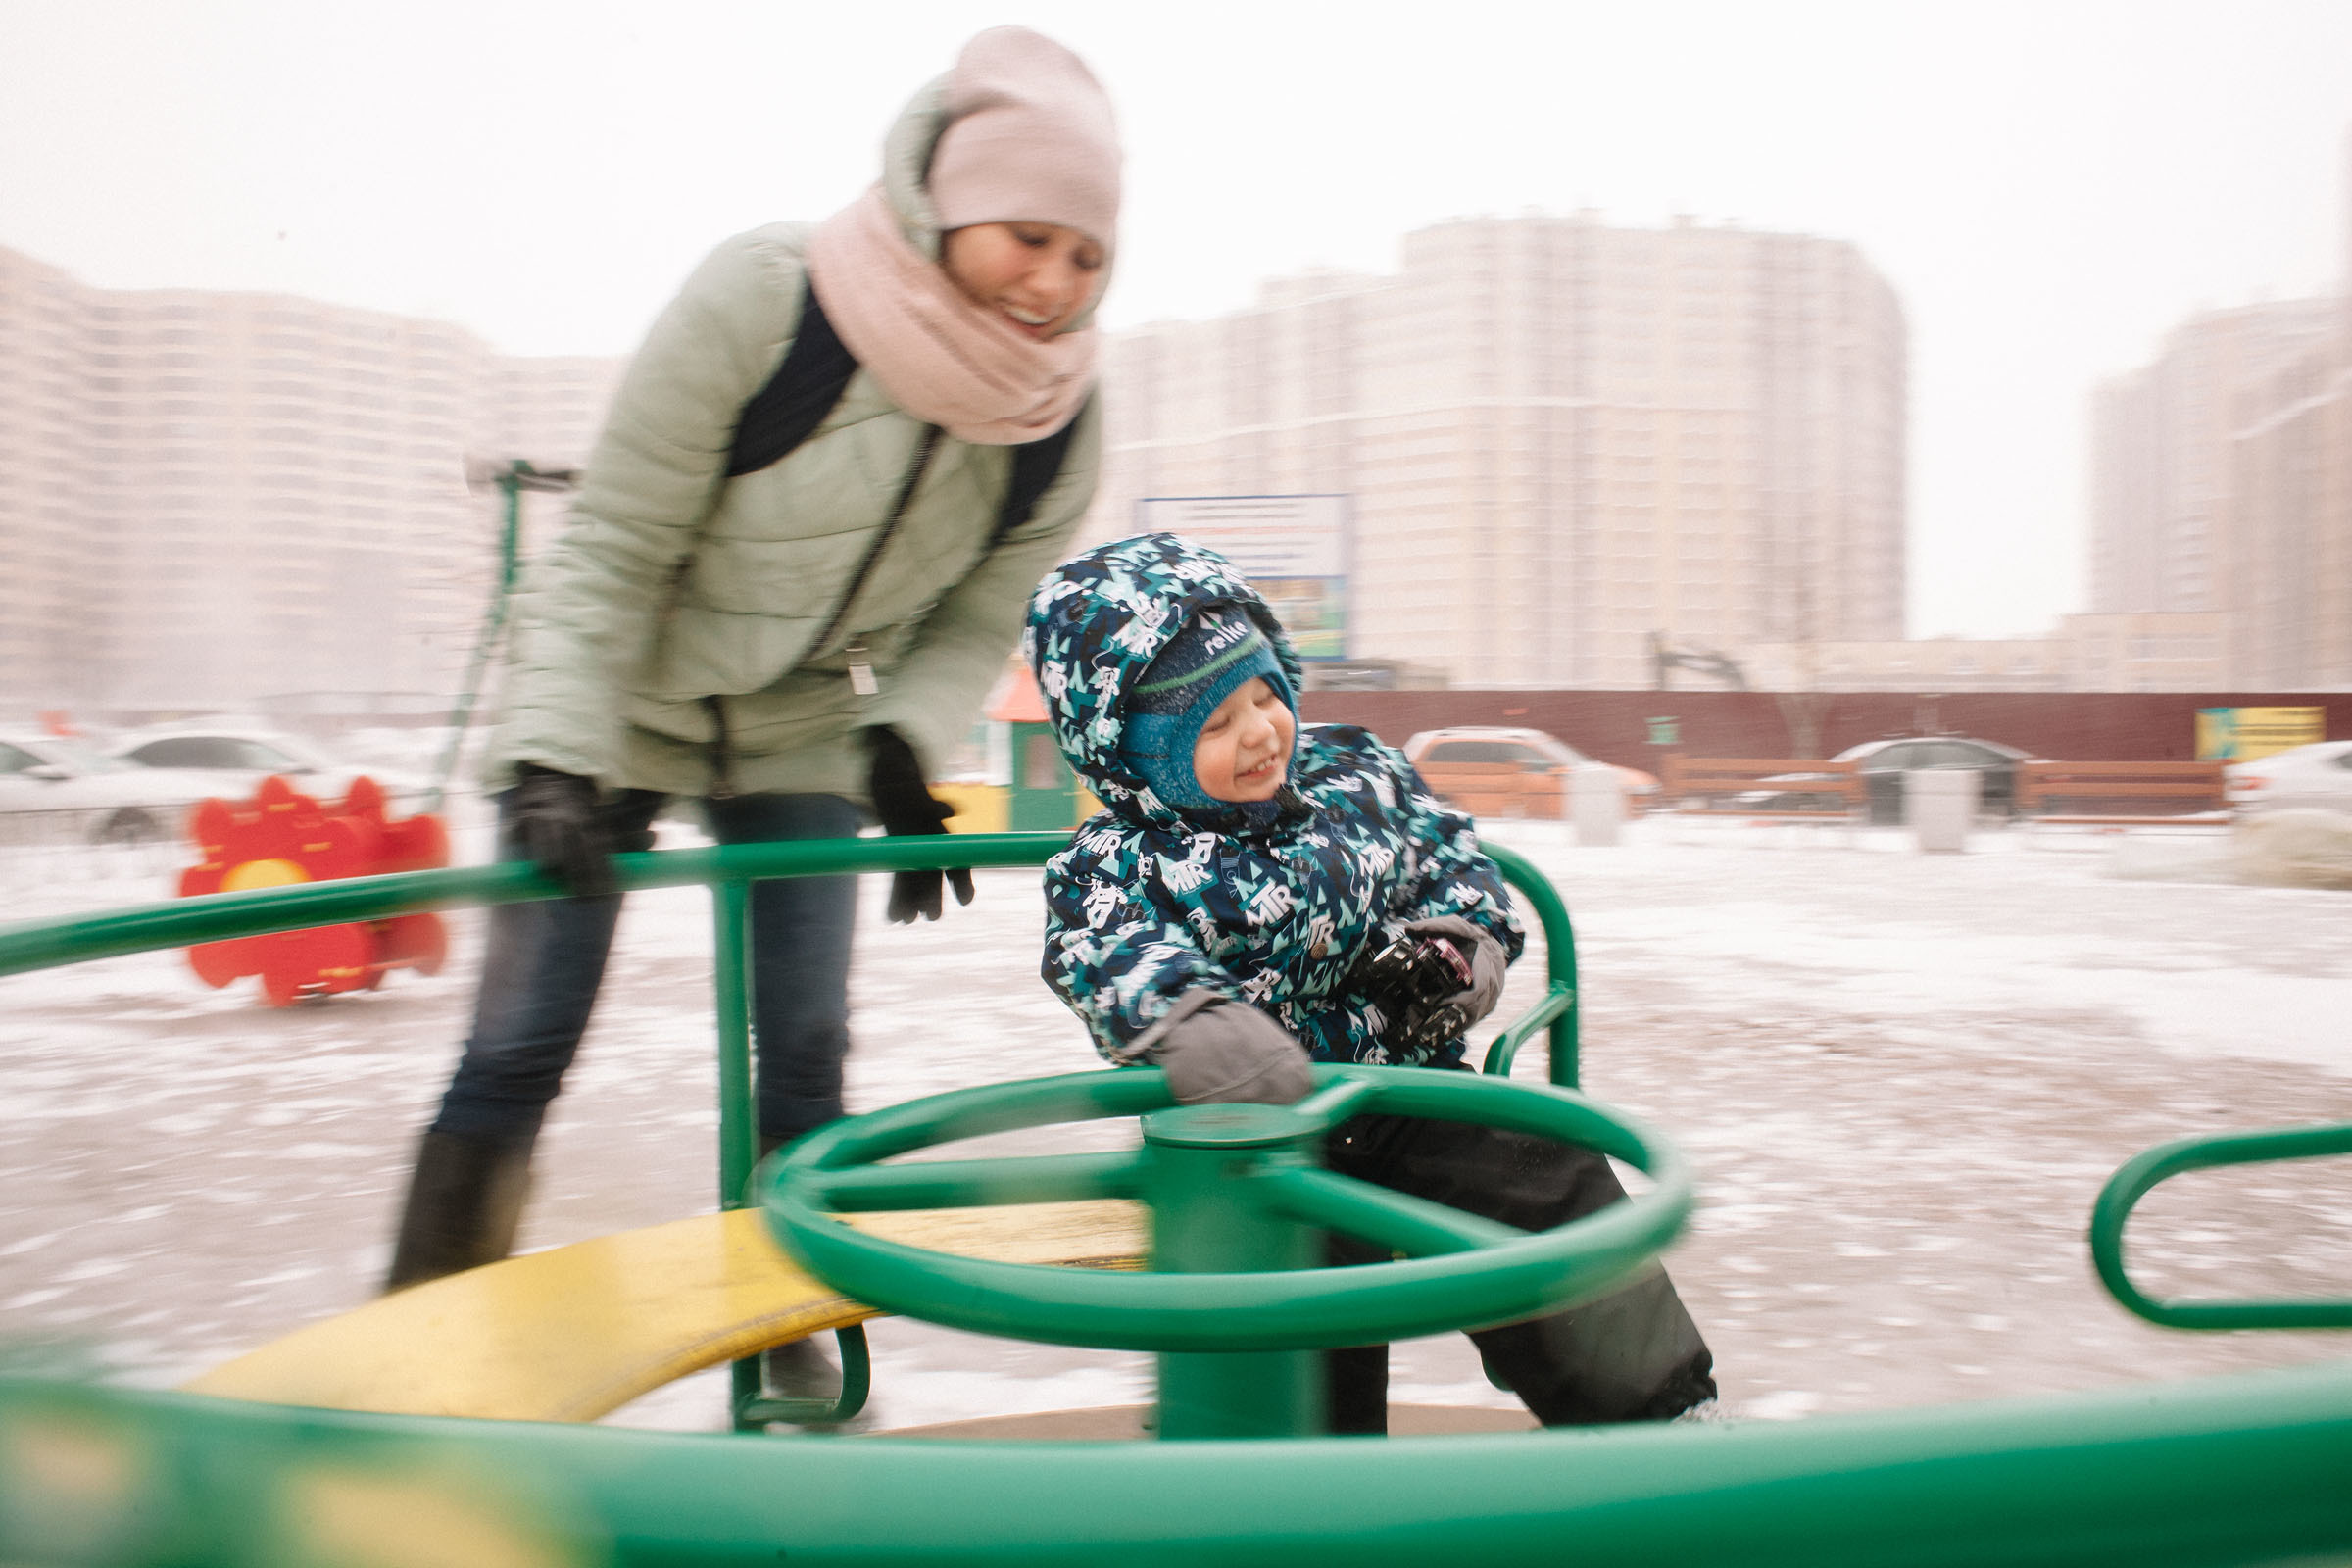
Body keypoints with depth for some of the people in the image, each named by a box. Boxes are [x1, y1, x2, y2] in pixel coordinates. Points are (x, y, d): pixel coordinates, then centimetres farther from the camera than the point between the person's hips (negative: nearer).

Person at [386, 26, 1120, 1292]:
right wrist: (553, 758, -28)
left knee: (804, 1049, 3)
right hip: (620, 711, -3)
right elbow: (611, 550, -22)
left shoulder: (1060, 418, -14)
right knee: (519, 1046, -5)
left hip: (805, 735, 4)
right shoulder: (760, 298, -28)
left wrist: (899, 751, -17)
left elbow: (976, 621, -2)